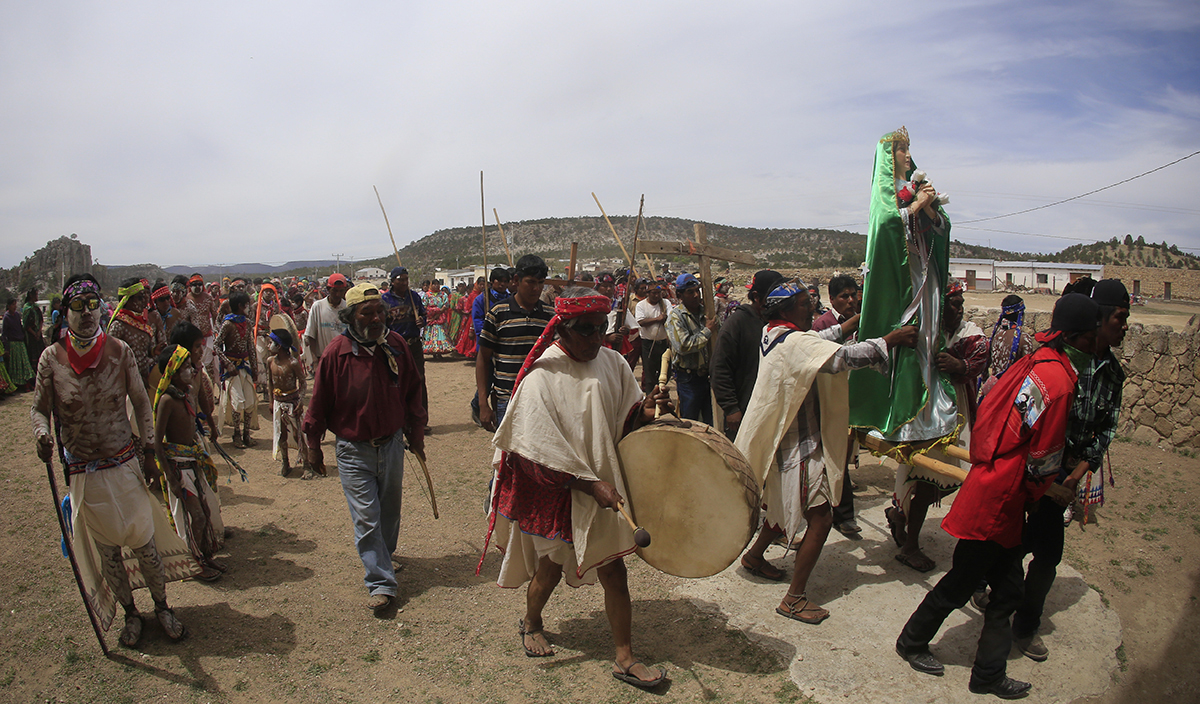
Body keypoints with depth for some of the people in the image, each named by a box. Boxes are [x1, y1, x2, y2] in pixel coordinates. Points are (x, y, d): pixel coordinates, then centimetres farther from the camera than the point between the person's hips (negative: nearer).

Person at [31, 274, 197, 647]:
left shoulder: (118, 350, -5)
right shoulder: (52, 358, -6)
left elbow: (141, 402, 3)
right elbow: (39, 408, 3)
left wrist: (148, 451, 2)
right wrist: (43, 434, -20)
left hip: (126, 464, 0)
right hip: (84, 473, 0)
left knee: (144, 543, 7)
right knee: (107, 551, 12)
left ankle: (162, 606, 27)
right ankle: (130, 613, 31)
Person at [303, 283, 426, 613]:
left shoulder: (396, 344, -4)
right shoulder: (336, 352, -14)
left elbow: (412, 388, 9)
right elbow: (319, 402, -4)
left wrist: (416, 429, 12)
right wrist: (314, 445, 3)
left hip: (392, 445, 4)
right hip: (354, 451, -3)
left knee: (390, 513, 18)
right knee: (366, 519, -4)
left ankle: (382, 558, 44)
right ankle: (381, 583, 7)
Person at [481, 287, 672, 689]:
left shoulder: (612, 363, -2)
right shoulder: (541, 377, -17)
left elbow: (624, 421, 4)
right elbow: (542, 448, -19)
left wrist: (644, 412, -18)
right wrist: (590, 483, -23)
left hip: (605, 485, 4)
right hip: (556, 490, -3)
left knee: (613, 569, 7)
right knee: (551, 565, 17)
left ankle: (625, 658, 24)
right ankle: (531, 623, 48)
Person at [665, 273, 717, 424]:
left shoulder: (706, 311, 8)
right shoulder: (675, 316, -11)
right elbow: (683, 346, -23)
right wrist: (707, 331, -17)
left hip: (708, 374, 5)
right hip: (689, 377, -5)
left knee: (712, 420, 13)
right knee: (689, 423, 6)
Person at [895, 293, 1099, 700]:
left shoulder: (1035, 362, 7)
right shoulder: (1058, 381, -21)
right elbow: (1042, 458, -15)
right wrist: (1054, 490, 4)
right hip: (998, 499, -9)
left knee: (1007, 587, 16)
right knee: (960, 583, 9)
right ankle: (911, 642, 29)